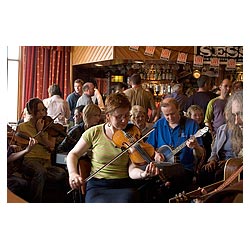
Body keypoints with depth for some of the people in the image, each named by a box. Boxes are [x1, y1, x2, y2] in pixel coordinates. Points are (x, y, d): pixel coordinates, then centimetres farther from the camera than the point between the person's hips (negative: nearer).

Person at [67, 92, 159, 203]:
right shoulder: (94, 133, 2)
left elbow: (132, 170, -7)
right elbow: (73, 154, 11)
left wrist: (143, 174, -29)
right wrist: (72, 173, -7)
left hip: (124, 186, 1)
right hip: (97, 186, 0)